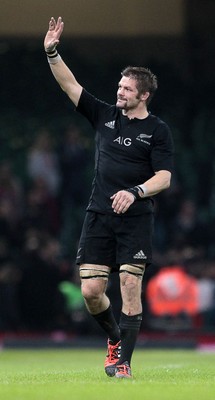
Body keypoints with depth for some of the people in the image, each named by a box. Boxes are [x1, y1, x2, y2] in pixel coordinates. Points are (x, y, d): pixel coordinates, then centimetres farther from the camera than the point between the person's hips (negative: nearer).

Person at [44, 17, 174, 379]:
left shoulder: (157, 130, 0)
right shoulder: (105, 115, 11)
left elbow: (164, 176, -7)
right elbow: (70, 85, 8)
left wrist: (135, 192, -23)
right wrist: (52, 52, -3)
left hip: (135, 219, -4)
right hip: (99, 215, 4)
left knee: (130, 287, -10)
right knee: (91, 291, -2)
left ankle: (123, 361, -6)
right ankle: (114, 337, 26)